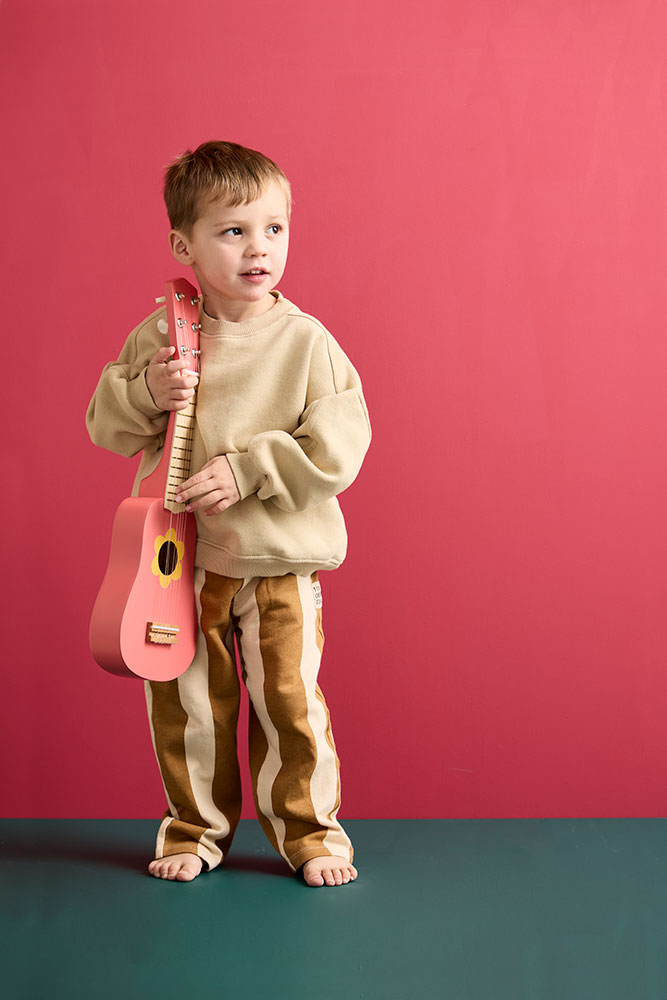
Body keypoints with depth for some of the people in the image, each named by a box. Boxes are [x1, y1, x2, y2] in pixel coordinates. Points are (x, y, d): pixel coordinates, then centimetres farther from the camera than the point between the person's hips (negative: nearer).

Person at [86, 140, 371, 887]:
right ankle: (195, 828, 30)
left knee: (290, 700, 2)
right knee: (184, 702, 11)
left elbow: (339, 446, -13)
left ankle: (309, 831, 21)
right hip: (180, 555, 2)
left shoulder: (304, 341, -8)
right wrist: (147, 395, -14)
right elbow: (104, 426, 6)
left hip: (280, 556, -2)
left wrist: (247, 471, -21)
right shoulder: (157, 336, 0)